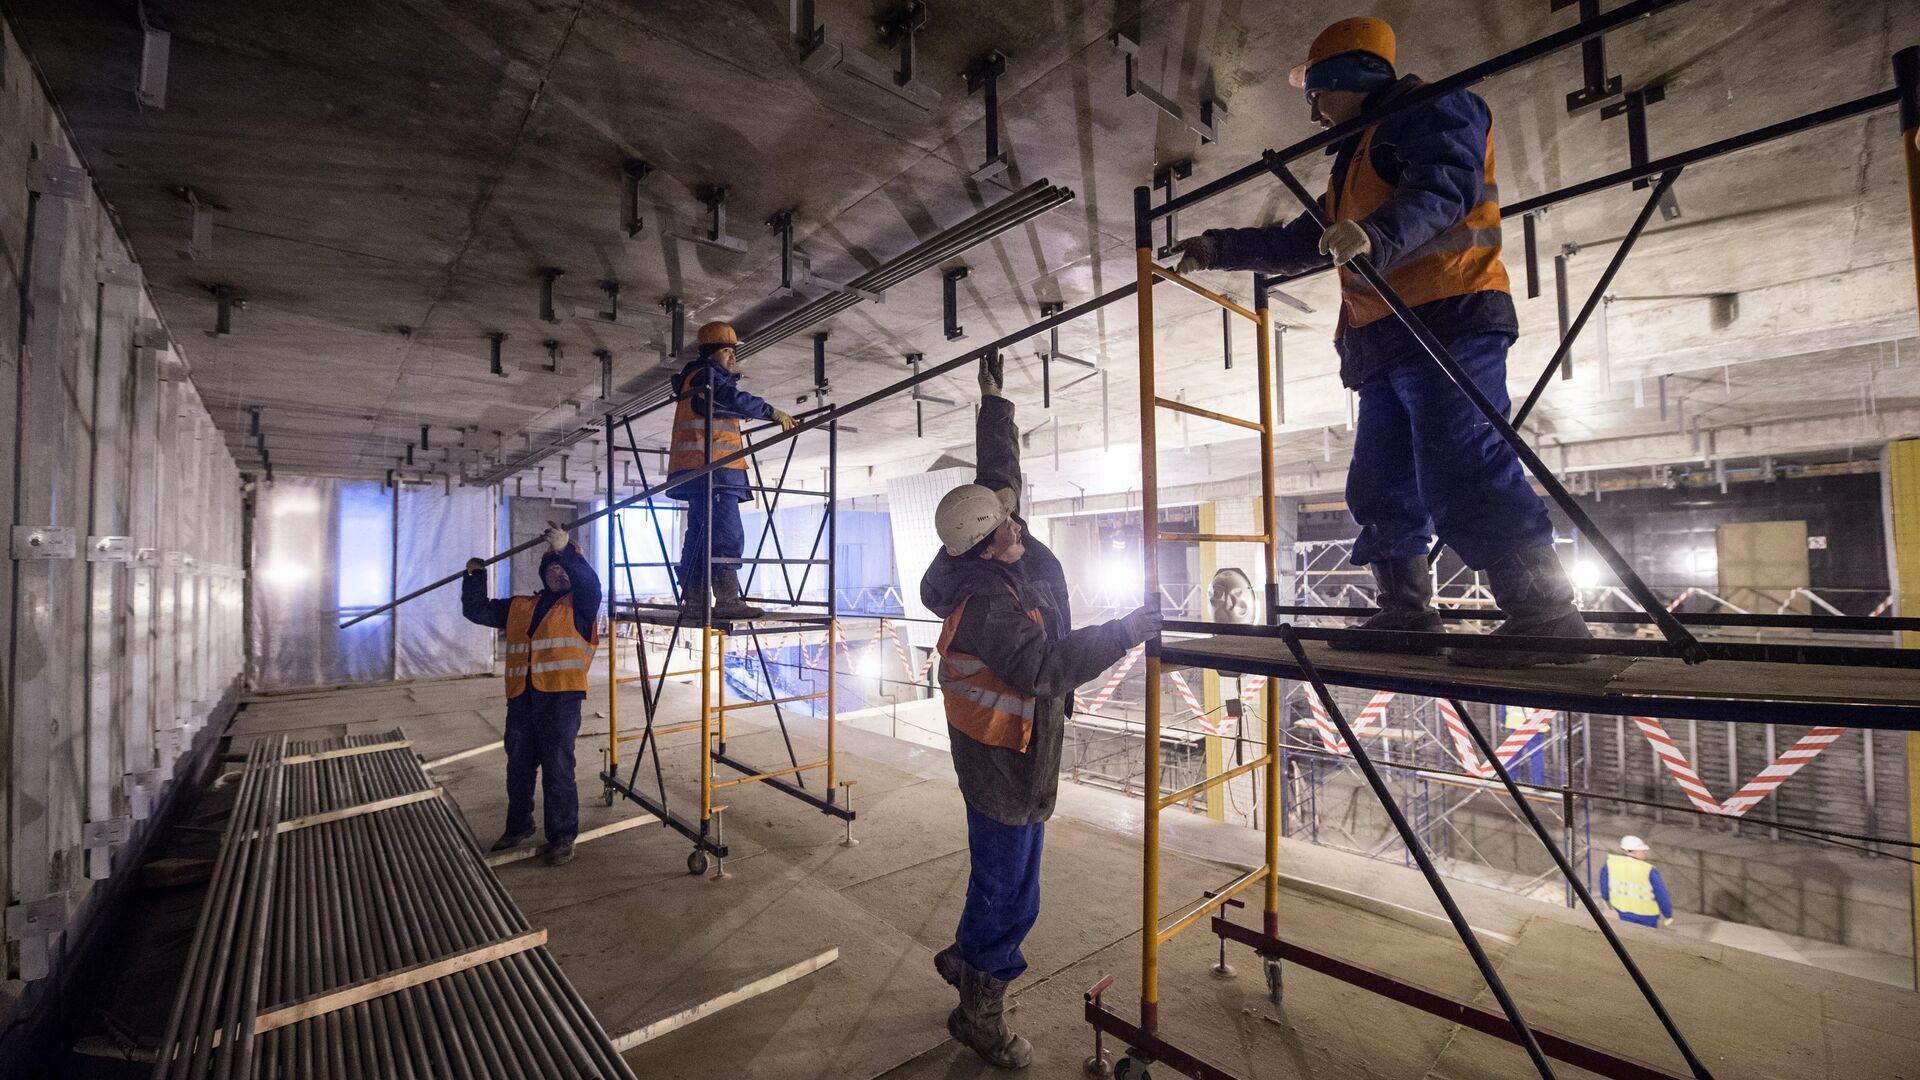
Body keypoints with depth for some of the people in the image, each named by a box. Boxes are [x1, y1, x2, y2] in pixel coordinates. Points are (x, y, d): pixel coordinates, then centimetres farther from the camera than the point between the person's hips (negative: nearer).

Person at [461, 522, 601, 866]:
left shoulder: (579, 605, 3)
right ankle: (518, 828, 36)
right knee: (518, 768, 17)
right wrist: (475, 576, 10)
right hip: (521, 699, 6)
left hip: (561, 698, -6)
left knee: (558, 770, -3)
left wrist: (566, 549, -31)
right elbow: (476, 610, 24)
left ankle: (562, 837, 10)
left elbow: (590, 582, -18)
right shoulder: (519, 607, 19)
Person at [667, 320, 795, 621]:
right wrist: (774, 413, -14)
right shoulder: (706, 375, -4)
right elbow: (737, 401, -20)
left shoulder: (697, 378, 28)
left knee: (699, 535, 8)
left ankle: (693, 601, 10)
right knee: (728, 535, -15)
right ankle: (727, 600, -19)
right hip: (711, 469, -11)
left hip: (697, 472, 11)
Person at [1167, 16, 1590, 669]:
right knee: (1380, 487, 5)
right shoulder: (1354, 163, 33)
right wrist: (1218, 250, 36)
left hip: (1447, 321, -9)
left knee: (1463, 476, -20)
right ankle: (1407, 613, 12)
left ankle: (1547, 617, -17)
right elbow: (1298, 245, 38)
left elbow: (1444, 185, -16)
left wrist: (1377, 235, -35)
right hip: (1384, 344, 9)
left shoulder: (1433, 109, 6)